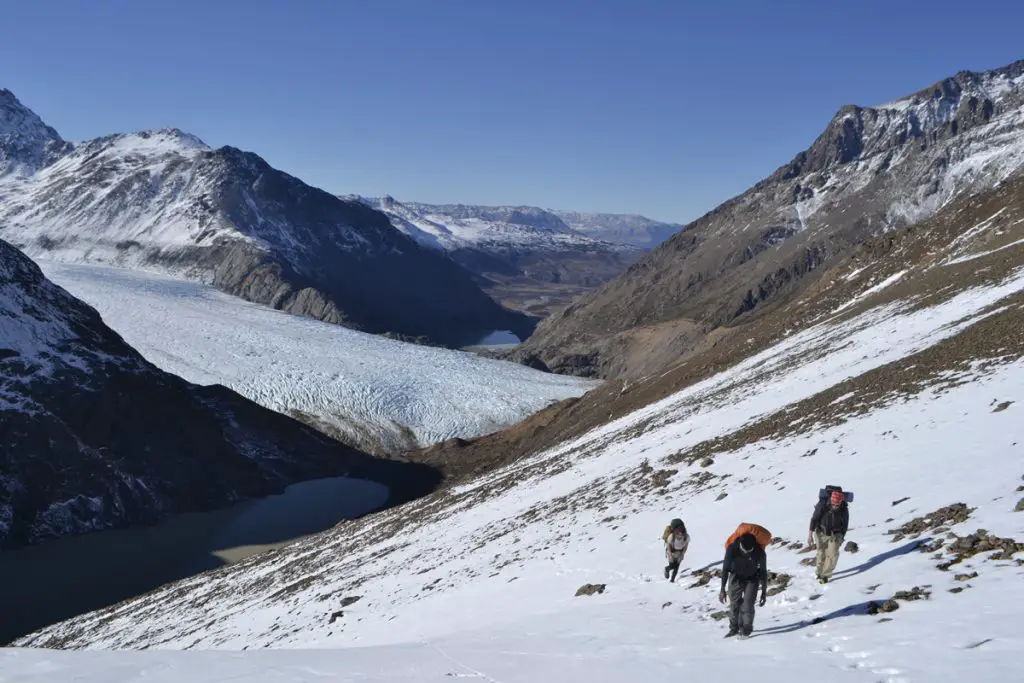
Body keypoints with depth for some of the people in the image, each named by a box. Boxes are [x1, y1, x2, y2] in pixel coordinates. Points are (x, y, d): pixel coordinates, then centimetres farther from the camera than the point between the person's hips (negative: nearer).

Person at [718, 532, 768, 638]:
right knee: (734, 603, -1)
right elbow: (725, 569, -17)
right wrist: (722, 590, -17)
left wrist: (764, 592, -9)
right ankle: (734, 628, 16)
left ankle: (746, 630, -3)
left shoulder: (759, 553, -29)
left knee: (748, 603, -14)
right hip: (736, 578, 1)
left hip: (752, 579, -1)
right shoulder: (732, 548, -29)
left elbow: (763, 572, -13)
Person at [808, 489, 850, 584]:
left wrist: (841, 538, 5)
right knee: (821, 554, 8)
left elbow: (845, 525, -2)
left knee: (833, 555, -12)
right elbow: (814, 518, -17)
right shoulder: (823, 505, -24)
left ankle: (825, 575, 1)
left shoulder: (844, 509, -18)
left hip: (835, 534, 0)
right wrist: (810, 534, -21)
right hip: (822, 533, 0)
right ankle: (819, 572, 31)